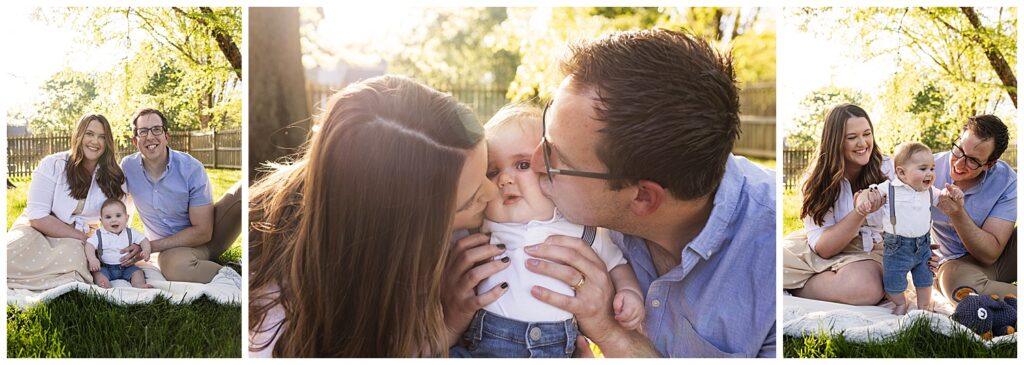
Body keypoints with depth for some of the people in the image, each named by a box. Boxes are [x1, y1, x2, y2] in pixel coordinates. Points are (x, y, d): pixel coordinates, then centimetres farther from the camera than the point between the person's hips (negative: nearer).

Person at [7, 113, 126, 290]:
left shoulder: (112, 177, 1)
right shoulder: (53, 165, -8)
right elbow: (38, 216, -13)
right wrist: (82, 237, -18)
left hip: (73, 241, 4)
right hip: (38, 229, -3)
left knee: (73, 255, -33)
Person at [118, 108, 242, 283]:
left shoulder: (192, 169, -15)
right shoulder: (127, 166, -6)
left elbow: (203, 232, -16)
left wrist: (149, 246, -18)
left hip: (208, 236, 0)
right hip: (173, 248, 1)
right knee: (172, 264, -41)